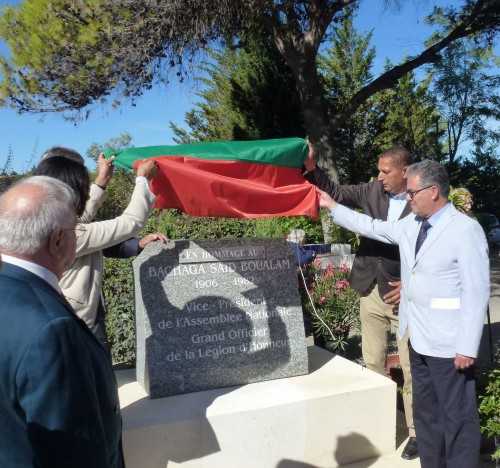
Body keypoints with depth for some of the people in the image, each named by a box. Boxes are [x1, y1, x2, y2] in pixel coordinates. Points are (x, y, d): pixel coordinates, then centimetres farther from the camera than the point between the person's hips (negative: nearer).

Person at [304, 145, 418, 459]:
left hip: (404, 295, -5)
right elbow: (336, 193, 8)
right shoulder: (373, 191, 2)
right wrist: (311, 167, -6)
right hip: (372, 291, 5)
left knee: (411, 368, 6)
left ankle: (417, 431, 21)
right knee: (373, 364, 15)